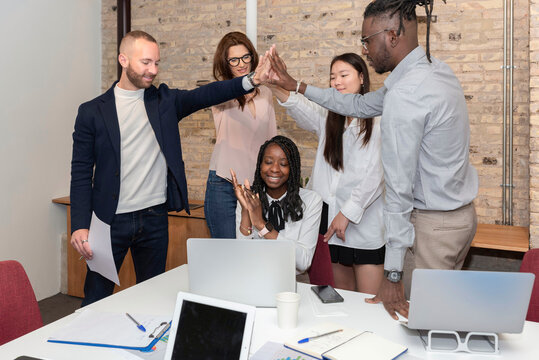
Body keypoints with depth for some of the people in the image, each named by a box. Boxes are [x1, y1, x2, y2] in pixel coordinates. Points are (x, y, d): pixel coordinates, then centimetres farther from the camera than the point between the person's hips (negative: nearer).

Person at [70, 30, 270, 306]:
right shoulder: (92, 112, -1)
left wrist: (251, 80, -23)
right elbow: (81, 173, -2)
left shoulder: (164, 101, 7)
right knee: (96, 300, 6)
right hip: (110, 220, -2)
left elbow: (207, 95, -7)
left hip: (154, 219, 2)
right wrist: (80, 225, -11)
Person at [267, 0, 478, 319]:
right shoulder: (435, 69, 6)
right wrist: (296, 86, 18)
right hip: (463, 214, 10)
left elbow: (399, 188, -24)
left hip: (434, 222, -10)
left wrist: (393, 274, -19)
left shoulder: (404, 94, -25)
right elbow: (362, 105, 15)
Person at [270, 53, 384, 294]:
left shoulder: (377, 121, -3)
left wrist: (347, 212, -14)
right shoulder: (327, 118, 11)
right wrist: (276, 85, -30)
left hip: (364, 223, -4)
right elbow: (298, 108, -10)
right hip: (330, 219, 4)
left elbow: (375, 175, -9)